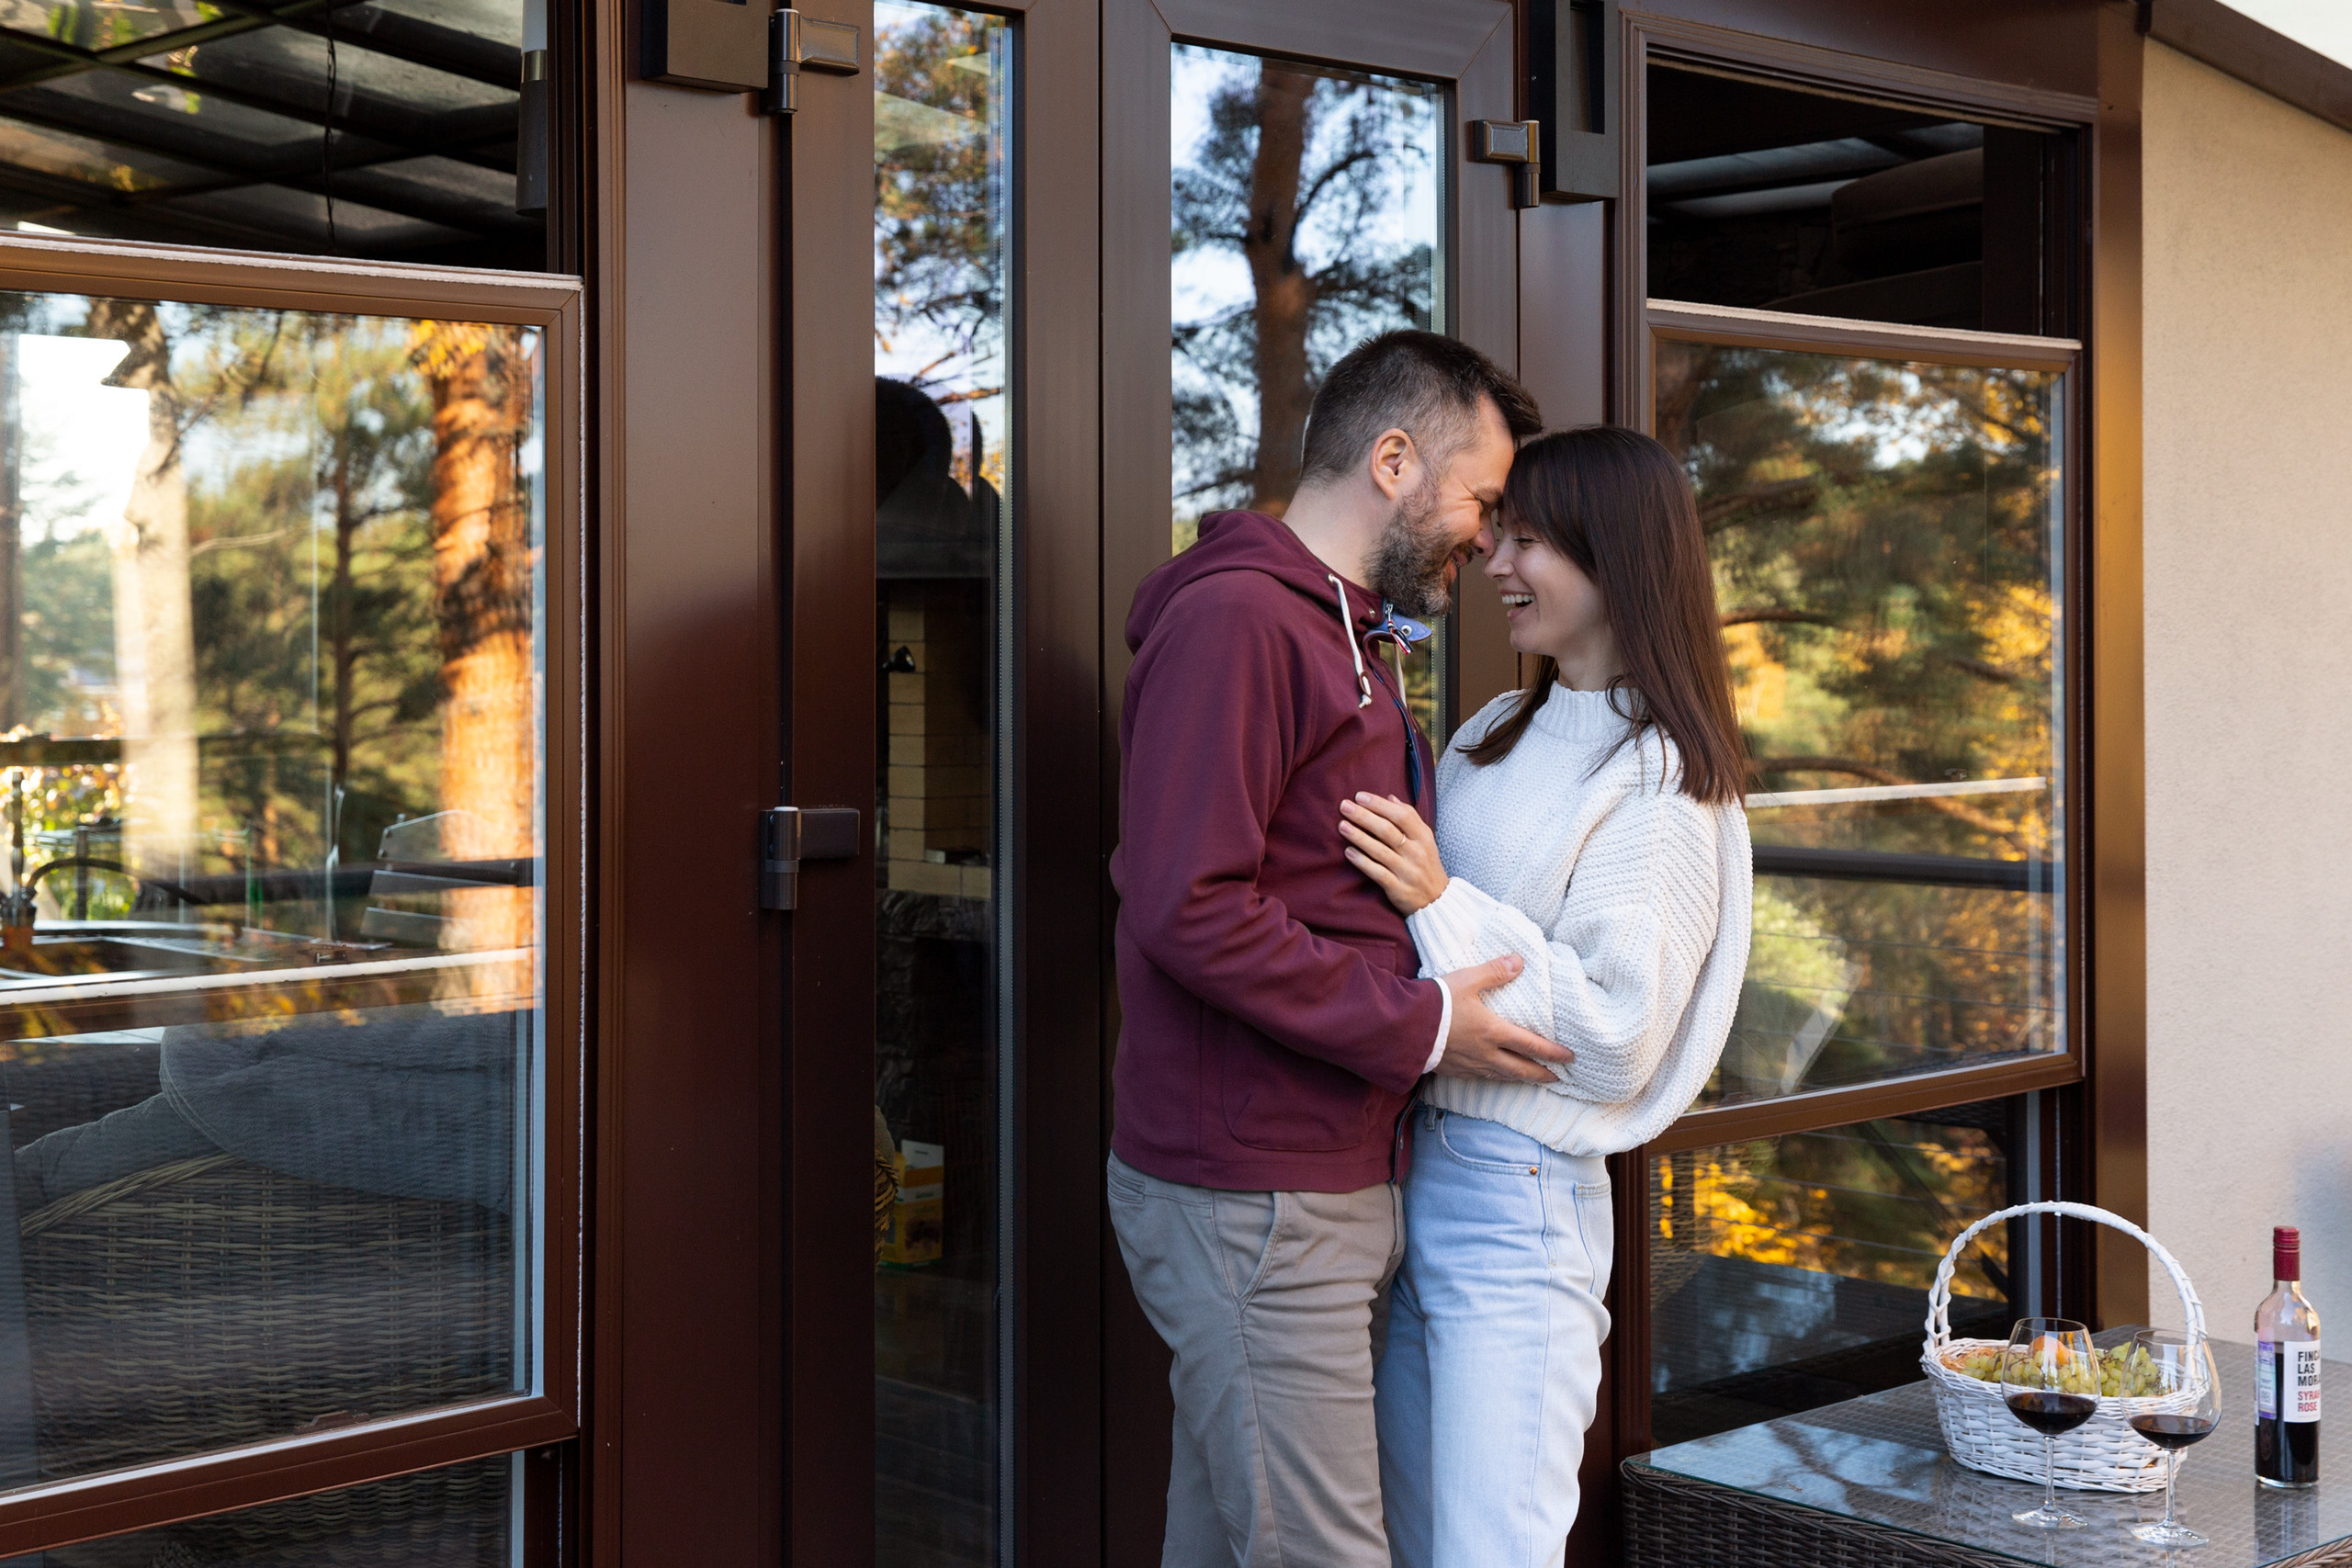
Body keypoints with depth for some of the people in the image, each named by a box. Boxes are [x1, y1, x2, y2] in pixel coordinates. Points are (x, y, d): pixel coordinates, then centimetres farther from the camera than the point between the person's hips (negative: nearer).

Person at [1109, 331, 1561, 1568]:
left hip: (1328, 1182, 10)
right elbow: (1189, 909, -22)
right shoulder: (1234, 618, -14)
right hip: (1251, 1197, -10)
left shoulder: (1338, 634, 21)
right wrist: (1415, 1027, -17)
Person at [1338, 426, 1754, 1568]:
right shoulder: (1497, 735, 13)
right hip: (1412, 1172, 8)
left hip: (1516, 1197, -8)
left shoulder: (1661, 786, -12)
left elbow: (1617, 1036, -18)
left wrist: (1438, 901, -20)